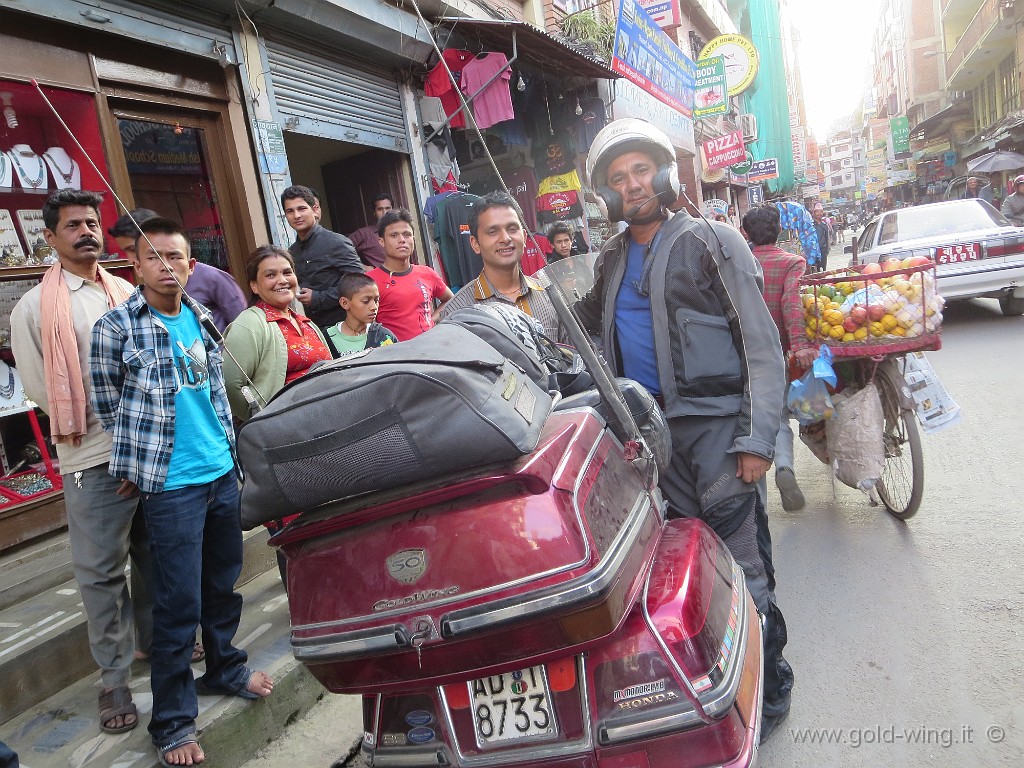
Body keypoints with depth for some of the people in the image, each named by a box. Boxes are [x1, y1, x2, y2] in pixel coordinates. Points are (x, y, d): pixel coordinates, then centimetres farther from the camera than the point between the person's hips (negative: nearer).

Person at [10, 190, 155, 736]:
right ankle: (114, 680, 18)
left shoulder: (129, 295, 10)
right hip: (94, 460, -4)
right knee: (102, 574, 4)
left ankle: (158, 640, 37)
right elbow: (39, 389, -1)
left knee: (155, 555, 17)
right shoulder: (35, 308, 1)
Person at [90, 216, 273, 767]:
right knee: (179, 602, 1)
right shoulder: (116, 327, -8)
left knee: (224, 581, 19)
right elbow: (107, 405, -1)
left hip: (222, 473, 6)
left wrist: (226, 448, 13)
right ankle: (173, 721, 18)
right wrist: (142, 460, 4)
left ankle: (224, 667, 41)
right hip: (170, 483, -5)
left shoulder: (200, 320, 7)